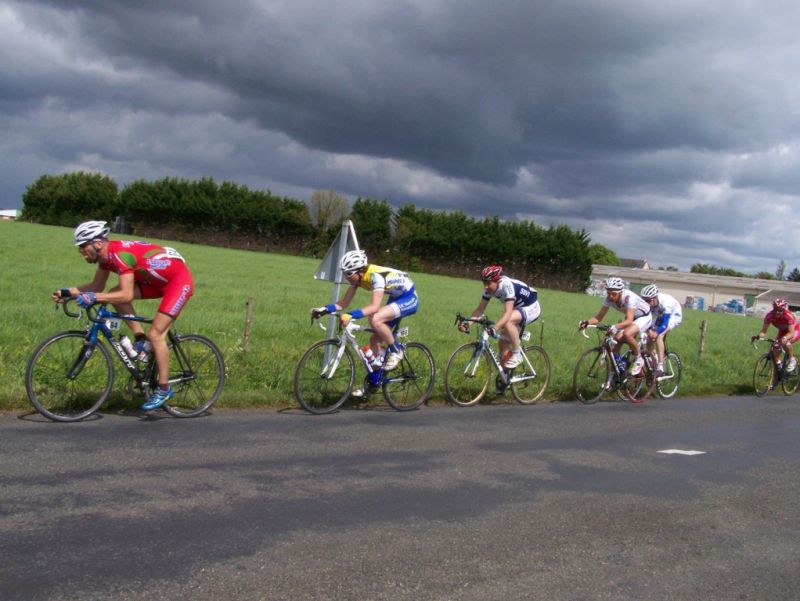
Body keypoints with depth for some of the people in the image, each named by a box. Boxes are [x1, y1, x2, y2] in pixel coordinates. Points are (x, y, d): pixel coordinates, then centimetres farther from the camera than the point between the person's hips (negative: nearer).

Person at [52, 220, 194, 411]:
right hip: (158, 280, 9)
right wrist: (68, 292, -2)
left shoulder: (121, 254, -28)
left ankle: (164, 390, -2)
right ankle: (140, 339, 5)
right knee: (115, 295, -5)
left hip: (180, 280, -9)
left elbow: (126, 295, -34)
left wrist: (93, 297, -37)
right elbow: (97, 286, 9)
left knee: (156, 334, -13)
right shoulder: (106, 254, 0)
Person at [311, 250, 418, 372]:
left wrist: (351, 315, -55)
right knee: (375, 340, 2)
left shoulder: (376, 276, -33)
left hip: (409, 298, -8)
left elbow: (374, 306, -44)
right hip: (395, 298, 9)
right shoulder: (357, 277, -9)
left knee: (375, 320, -29)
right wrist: (324, 309, -22)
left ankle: (396, 351, -9)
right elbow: (344, 303, -7)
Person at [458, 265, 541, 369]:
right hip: (517, 309, 8)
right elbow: (480, 309, -11)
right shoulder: (489, 289, -14)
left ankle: (517, 354, -20)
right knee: (503, 343, 1)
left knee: (507, 321, -36)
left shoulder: (507, 286, -35)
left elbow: (507, 313, -43)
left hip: (531, 308, -8)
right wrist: (467, 322, -28)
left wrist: (494, 328, -57)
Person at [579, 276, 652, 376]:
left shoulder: (629, 297, -36)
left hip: (644, 316, -7)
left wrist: (616, 327, -63)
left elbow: (629, 320, -45)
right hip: (629, 317, 7)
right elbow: (599, 317, -16)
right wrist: (587, 322, -36)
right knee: (617, 338, -14)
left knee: (627, 334, -31)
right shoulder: (609, 299, -18)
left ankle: (639, 359, -10)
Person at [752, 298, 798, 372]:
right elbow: (763, 331, -26)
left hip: (795, 331, -5)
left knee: (785, 342, -34)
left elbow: (791, 332, -45)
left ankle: (792, 360, -9)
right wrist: (758, 336, -48)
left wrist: (784, 338, -66)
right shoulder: (770, 316, -27)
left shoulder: (789, 316, -38)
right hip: (783, 331, 5)